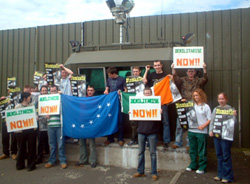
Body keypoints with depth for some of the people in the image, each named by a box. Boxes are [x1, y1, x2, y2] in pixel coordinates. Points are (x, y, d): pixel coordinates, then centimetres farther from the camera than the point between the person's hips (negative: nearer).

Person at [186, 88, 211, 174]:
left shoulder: (205, 106, -1)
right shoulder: (192, 105, 9)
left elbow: (210, 119, -4)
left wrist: (203, 126, -15)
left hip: (201, 132, -4)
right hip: (191, 130, 4)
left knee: (202, 151, 3)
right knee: (192, 149, 14)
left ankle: (202, 167, 15)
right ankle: (193, 165, 27)